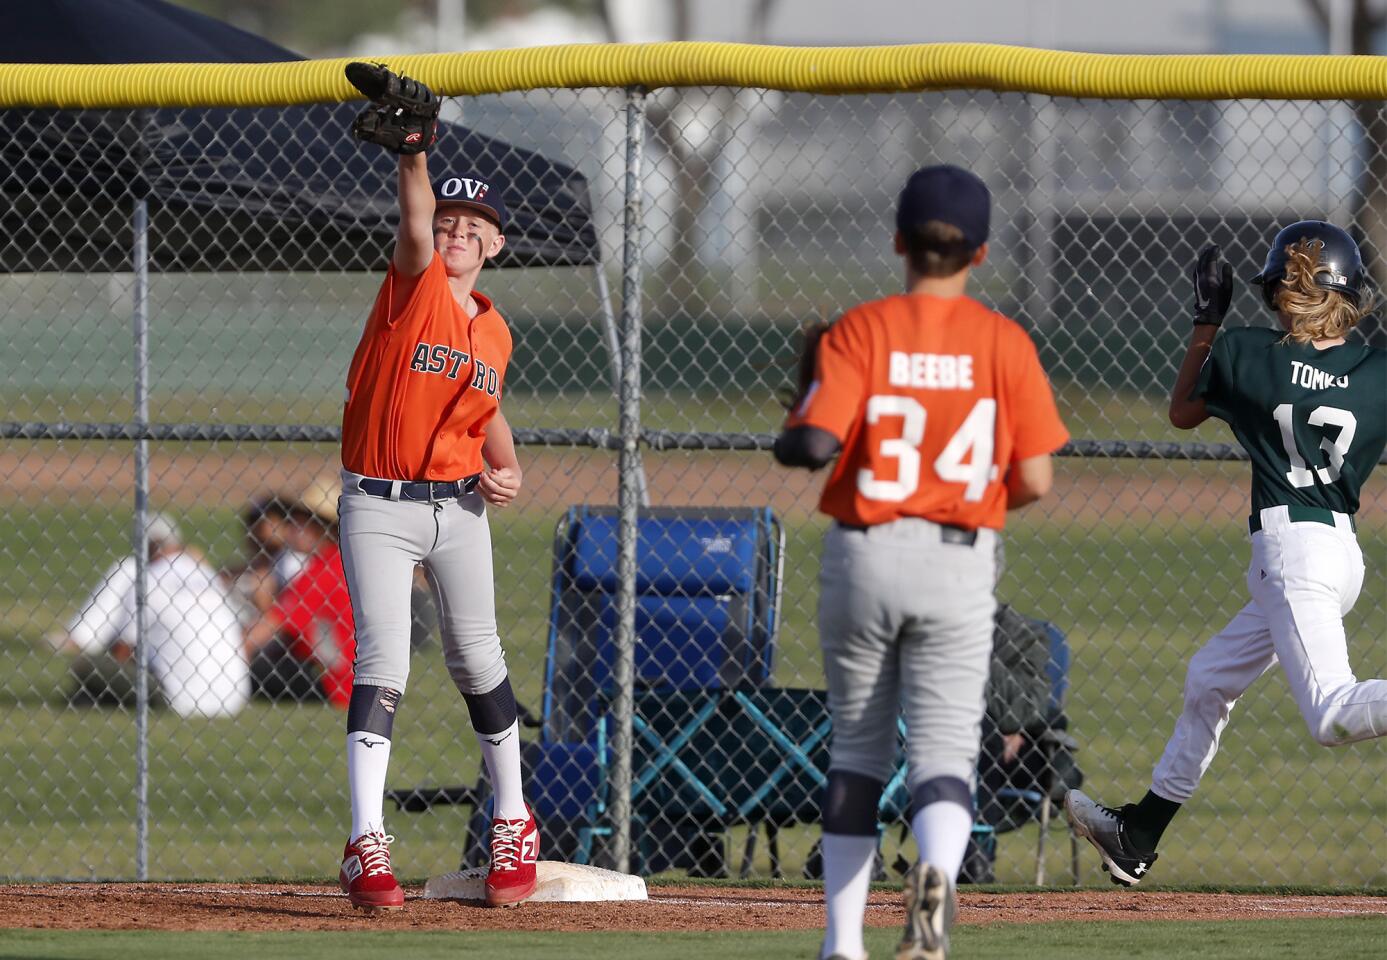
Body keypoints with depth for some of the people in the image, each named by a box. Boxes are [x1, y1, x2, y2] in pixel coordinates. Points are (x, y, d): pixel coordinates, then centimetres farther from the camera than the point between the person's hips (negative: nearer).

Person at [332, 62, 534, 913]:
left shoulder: (494, 332, 9)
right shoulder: (415, 286, -6)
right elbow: (415, 227, -26)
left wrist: (509, 471, 4)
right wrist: (414, 152, -46)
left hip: (461, 508, 4)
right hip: (379, 506, -4)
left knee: (477, 663, 13)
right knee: (384, 662, -14)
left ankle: (515, 820, 31)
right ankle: (367, 844, -19)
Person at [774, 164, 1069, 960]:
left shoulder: (858, 331, -4)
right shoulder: (1005, 343, -2)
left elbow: (813, 445, -15)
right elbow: (1034, 482, -3)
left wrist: (789, 436, 8)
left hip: (864, 556, 0)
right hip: (960, 562, 0)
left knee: (857, 748, 14)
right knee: (943, 750, -2)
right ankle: (938, 870, -34)